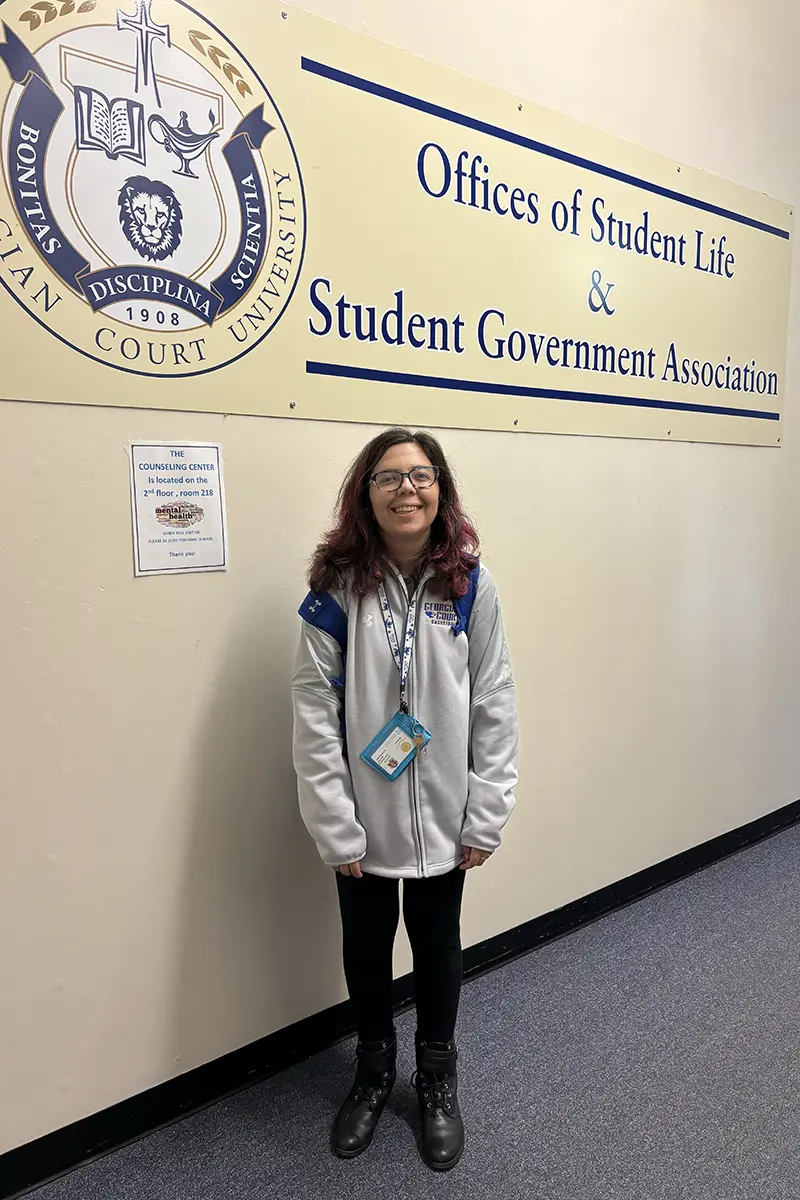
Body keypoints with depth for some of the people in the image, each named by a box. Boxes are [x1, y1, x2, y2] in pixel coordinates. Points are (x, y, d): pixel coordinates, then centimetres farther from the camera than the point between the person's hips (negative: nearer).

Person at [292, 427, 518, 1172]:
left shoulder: (469, 586, -8)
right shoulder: (338, 588, -12)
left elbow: (495, 707, -5)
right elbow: (315, 715, -11)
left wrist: (486, 819, -5)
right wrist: (335, 828, -12)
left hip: (442, 817, 1)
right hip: (363, 818, 0)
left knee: (437, 946, 18)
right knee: (366, 946, 19)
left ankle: (438, 1082, 46)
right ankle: (373, 1074, 47)